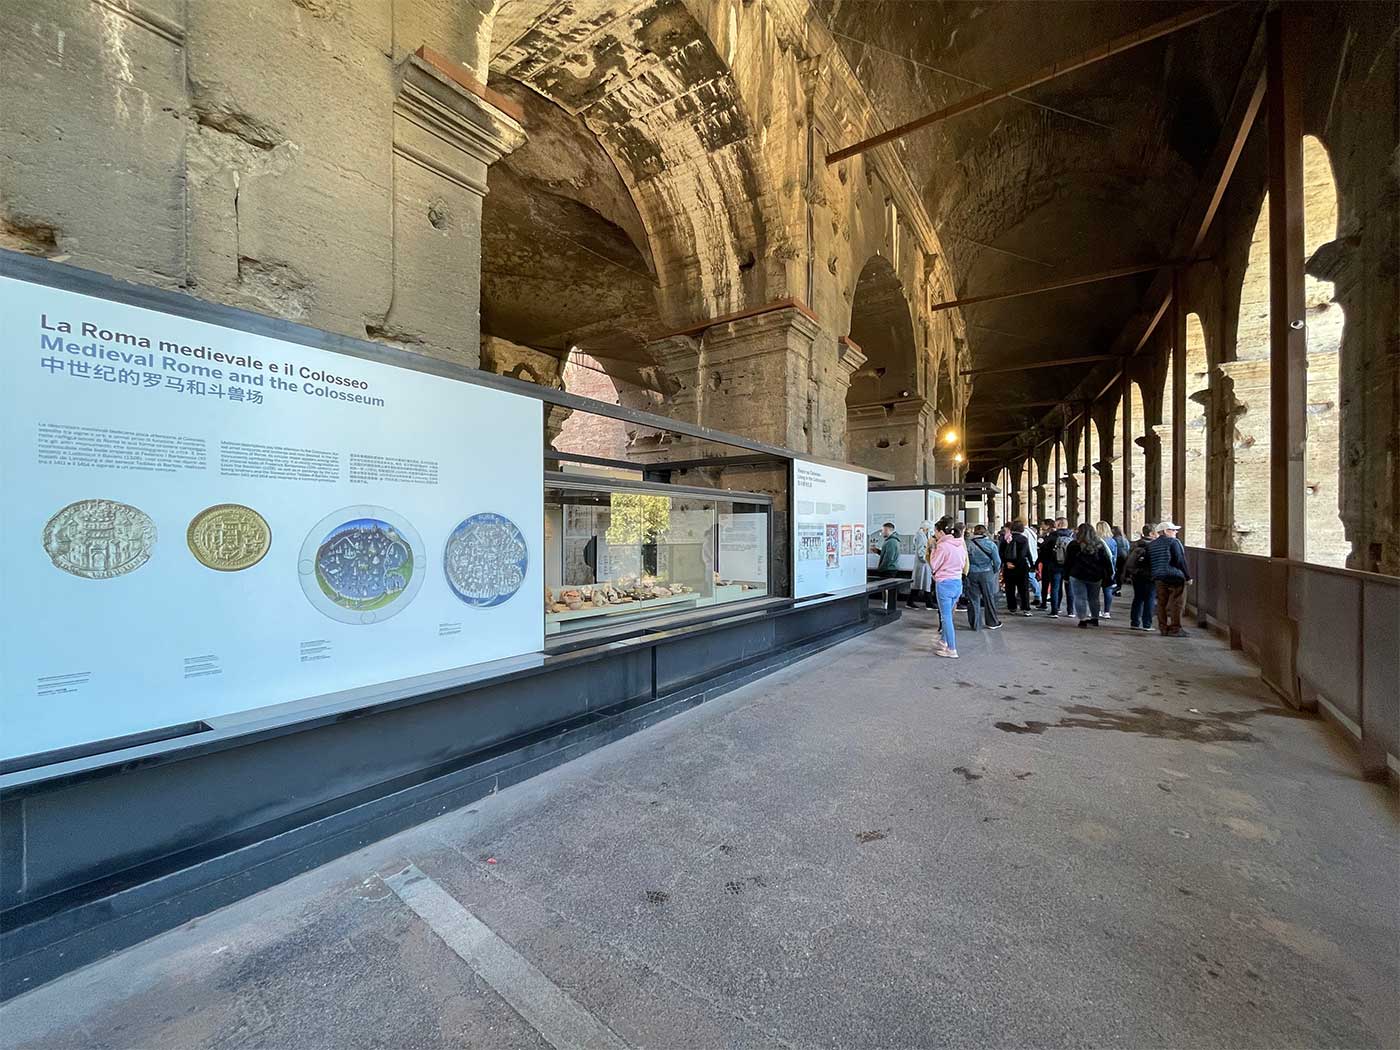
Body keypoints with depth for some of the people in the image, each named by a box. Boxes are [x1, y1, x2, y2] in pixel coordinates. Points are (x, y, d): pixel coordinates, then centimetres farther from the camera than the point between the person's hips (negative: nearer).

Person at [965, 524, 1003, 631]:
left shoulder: (969, 545, -5)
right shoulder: (991, 544, -4)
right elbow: (997, 561, -2)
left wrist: (967, 572, 7)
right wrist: (995, 571, 14)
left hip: (972, 574, 0)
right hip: (987, 573, 0)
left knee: (973, 599, 6)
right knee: (989, 598, 12)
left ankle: (974, 624, 10)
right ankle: (992, 623, 23)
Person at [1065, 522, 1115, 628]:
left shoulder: (1074, 545, -7)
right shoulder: (1100, 545, 3)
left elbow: (1068, 562, -5)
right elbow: (1106, 562, 4)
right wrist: (1109, 576, 9)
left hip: (1078, 576, -4)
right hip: (1095, 577, 4)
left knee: (1080, 598, 1)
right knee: (1094, 598, 16)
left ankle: (1083, 619, -4)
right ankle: (1094, 619, 22)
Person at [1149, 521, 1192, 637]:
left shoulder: (1151, 545, 12)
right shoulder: (1173, 542, -7)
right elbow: (1180, 561, -11)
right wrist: (1188, 576, -6)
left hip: (1158, 578, 6)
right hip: (1175, 577, -6)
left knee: (1161, 603, 8)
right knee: (1176, 603, -2)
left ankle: (1163, 628, 11)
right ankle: (1175, 629, -1)